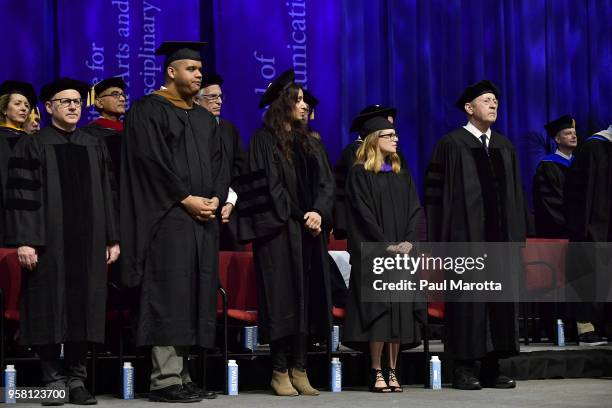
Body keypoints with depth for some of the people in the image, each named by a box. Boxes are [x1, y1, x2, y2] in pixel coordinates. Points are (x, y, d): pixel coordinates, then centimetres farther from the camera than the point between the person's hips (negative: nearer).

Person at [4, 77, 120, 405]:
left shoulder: (95, 147, 14)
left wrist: (112, 239, 8)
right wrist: (24, 240, -14)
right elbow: (21, 195, -5)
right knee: (50, 309, -2)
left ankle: (77, 379, 9)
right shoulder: (32, 146, 1)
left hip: (88, 243, 4)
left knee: (83, 311, 2)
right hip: (48, 242, -4)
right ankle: (53, 380, 6)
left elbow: (106, 195, 15)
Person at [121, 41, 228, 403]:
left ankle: (181, 375, 8)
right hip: (167, 218, -7)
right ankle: (165, 379, -10)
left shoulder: (204, 118, 21)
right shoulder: (148, 110, -2)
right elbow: (151, 161, -12)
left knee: (195, 296, 4)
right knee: (169, 294, -11)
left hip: (203, 219, 7)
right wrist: (186, 200, -15)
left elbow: (219, 164, 16)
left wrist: (215, 199, -2)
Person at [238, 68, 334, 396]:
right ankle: (280, 372, -1)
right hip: (278, 231, -5)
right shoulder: (264, 140, -1)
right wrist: (299, 217, -10)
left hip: (309, 231, 6)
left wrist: (318, 213, -8)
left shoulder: (310, 143, 17)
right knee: (282, 297, -6)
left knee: (307, 296, 2)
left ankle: (298, 369, 5)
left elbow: (326, 183, 10)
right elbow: (268, 185, -8)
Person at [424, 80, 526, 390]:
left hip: (500, 236, 6)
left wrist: (517, 235, 9)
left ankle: (491, 369, 10)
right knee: (467, 300, -5)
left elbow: (515, 194, 17)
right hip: (466, 235, -5)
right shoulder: (451, 144, -2)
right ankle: (464, 369, 1)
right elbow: (436, 193, -5)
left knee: (500, 300, 4)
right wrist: (441, 240, -11)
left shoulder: (504, 146, 15)